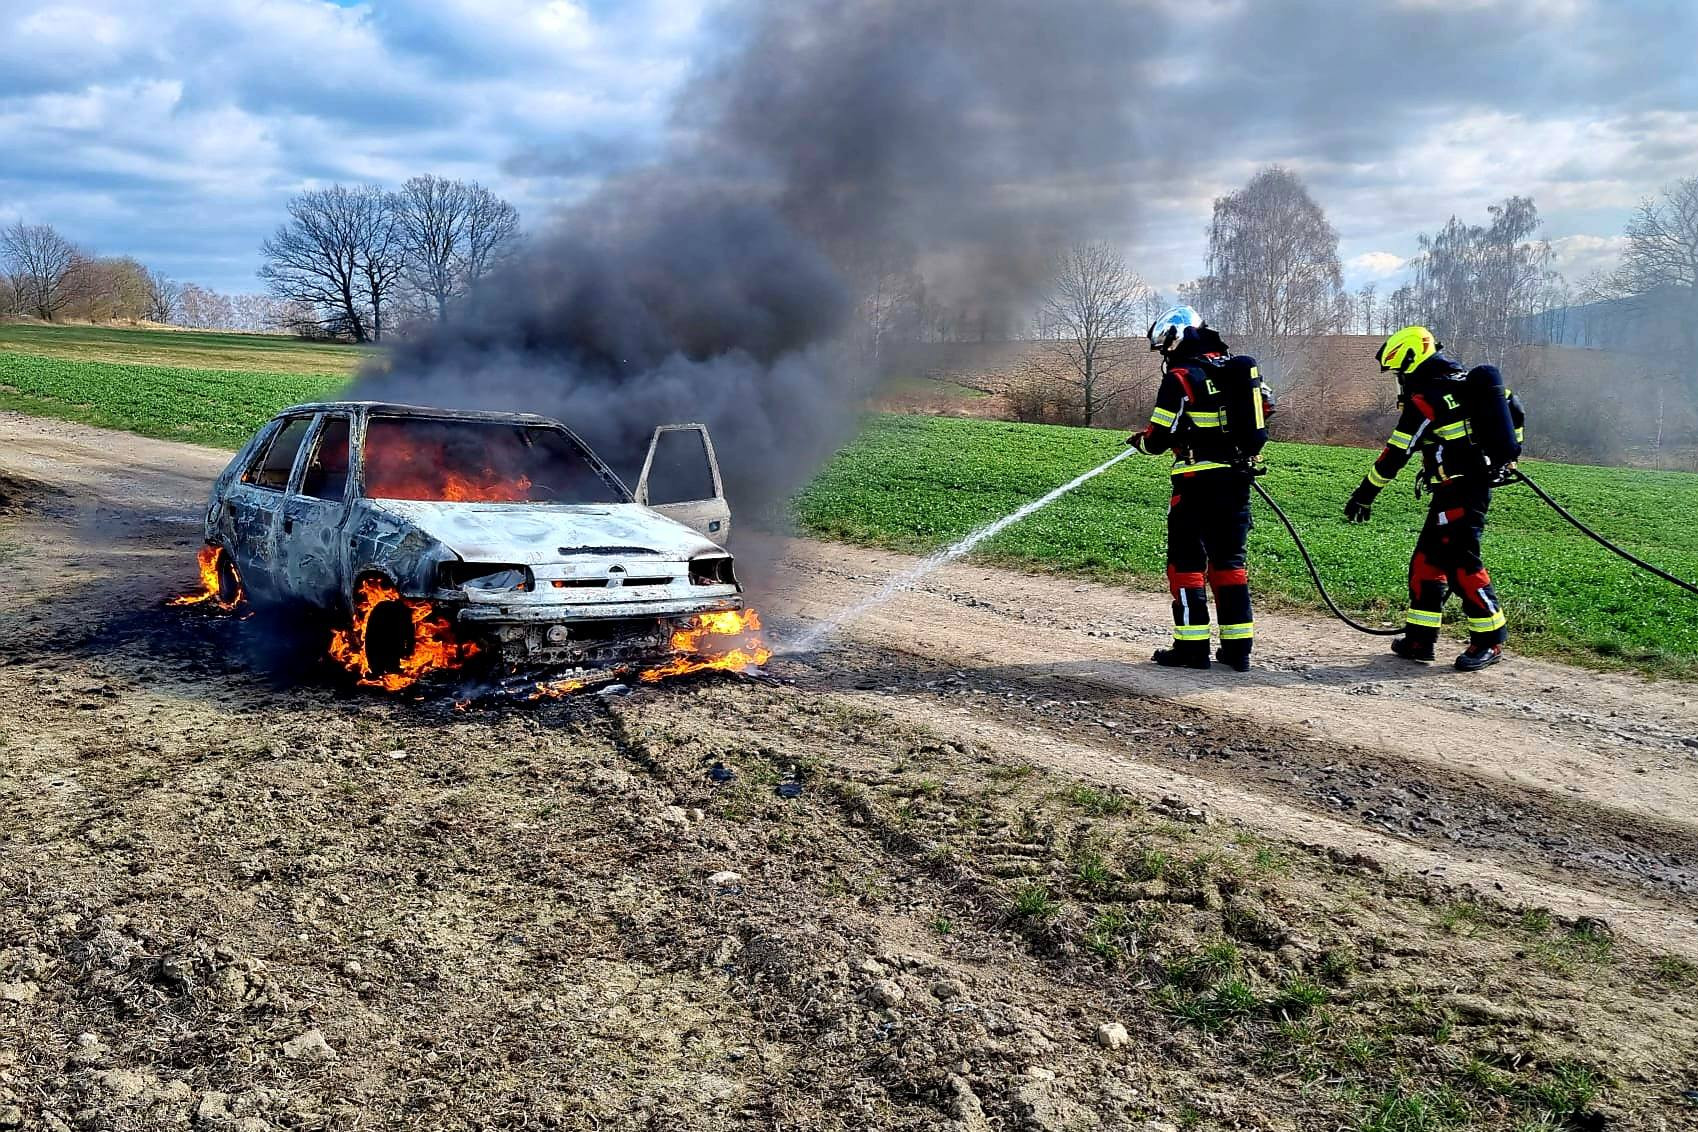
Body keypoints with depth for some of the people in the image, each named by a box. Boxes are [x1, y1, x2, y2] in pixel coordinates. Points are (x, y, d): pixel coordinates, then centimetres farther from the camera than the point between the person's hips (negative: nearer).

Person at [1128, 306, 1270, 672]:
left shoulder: (1181, 377, -11)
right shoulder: (1240, 368, 10)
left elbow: (1159, 438, -11)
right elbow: (1262, 414, 16)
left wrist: (1139, 440, 10)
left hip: (1199, 482, -7)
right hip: (1238, 480, 7)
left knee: (1187, 561, 3)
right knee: (1229, 560, 13)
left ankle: (1192, 647, 3)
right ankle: (1238, 647, 12)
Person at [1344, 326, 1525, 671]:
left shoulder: (1425, 397, -12)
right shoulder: (1467, 382, 14)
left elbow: (1397, 452, -12)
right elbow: (1515, 409, 21)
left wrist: (1365, 493, -6)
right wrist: (1506, 456, 30)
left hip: (1458, 490, -10)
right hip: (1478, 483, 10)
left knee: (1461, 564, -7)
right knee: (1426, 561, 11)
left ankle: (1490, 641, -1)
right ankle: (1420, 640, 14)